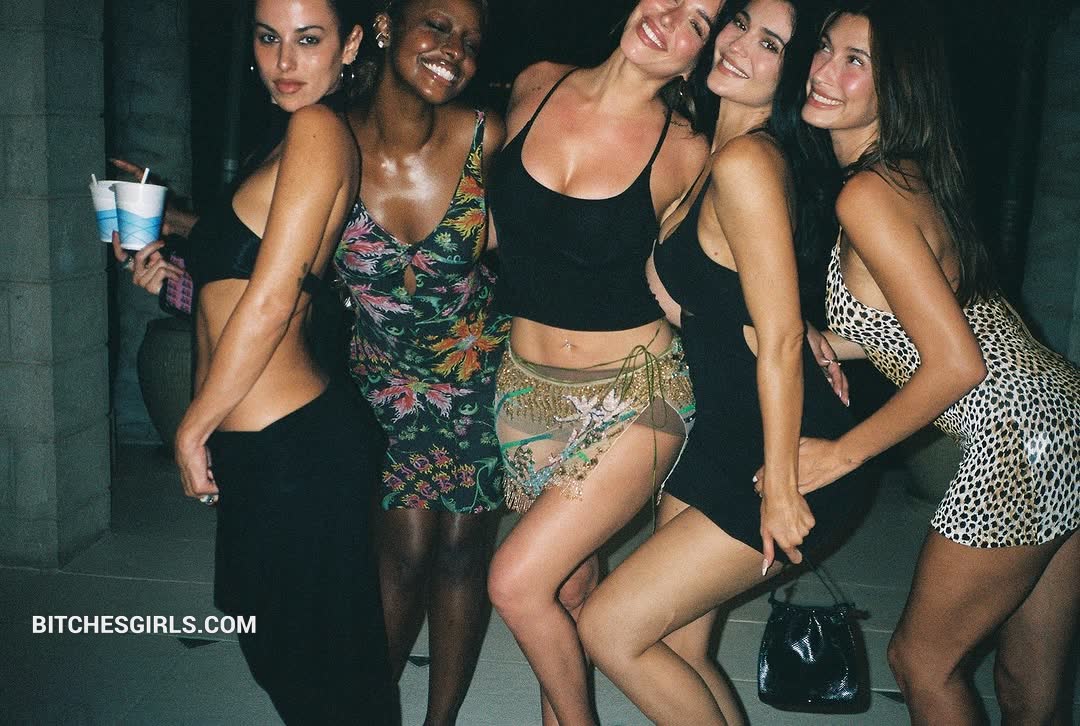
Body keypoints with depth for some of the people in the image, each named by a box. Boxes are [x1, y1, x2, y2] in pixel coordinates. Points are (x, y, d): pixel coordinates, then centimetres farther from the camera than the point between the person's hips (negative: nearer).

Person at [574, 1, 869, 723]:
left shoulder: (747, 161, -19)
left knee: (610, 629, -2)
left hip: (780, 453, -9)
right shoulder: (716, 156, 11)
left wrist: (781, 490, -17)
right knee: (674, 645, 12)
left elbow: (780, 340, -20)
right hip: (717, 435, 9)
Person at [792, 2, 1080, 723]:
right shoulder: (909, 175, 11)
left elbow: (956, 365, -21)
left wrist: (839, 455, -11)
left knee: (923, 660, 12)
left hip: (1020, 445, -9)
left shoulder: (868, 194, -17)